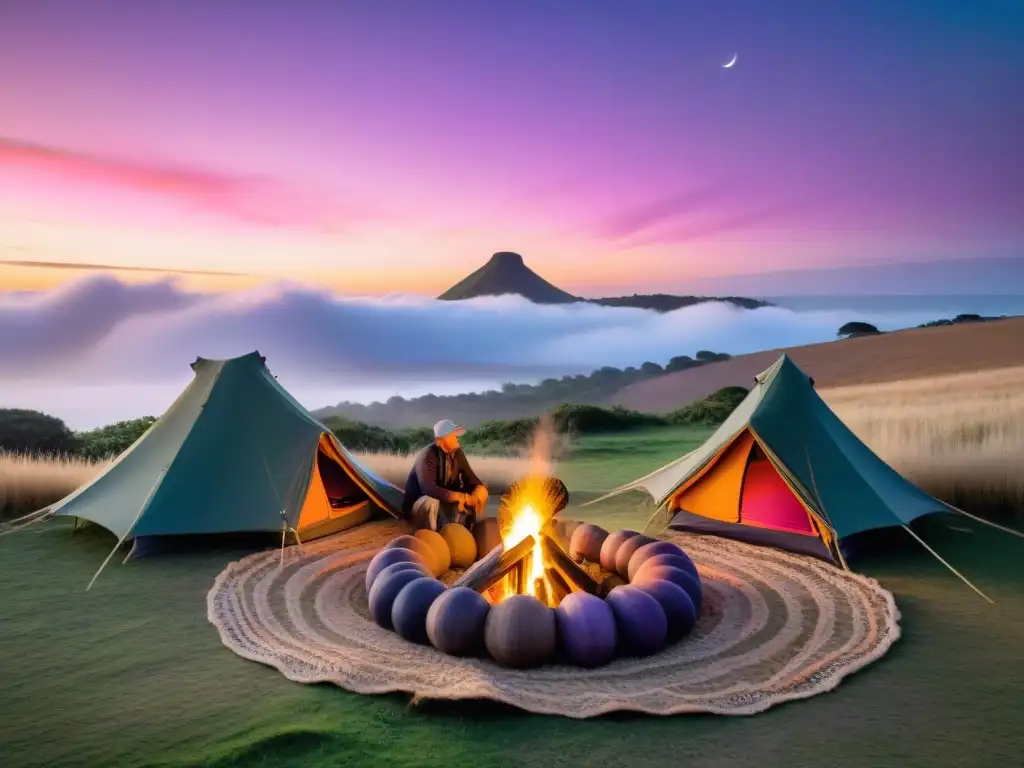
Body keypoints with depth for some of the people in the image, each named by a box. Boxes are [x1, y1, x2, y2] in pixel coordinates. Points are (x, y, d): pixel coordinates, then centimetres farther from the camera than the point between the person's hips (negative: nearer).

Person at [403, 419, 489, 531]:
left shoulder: (457, 453, -5)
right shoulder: (427, 456, -26)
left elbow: (469, 477, -1)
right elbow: (428, 488, -39)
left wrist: (480, 488, -26)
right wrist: (462, 497, -40)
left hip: (445, 500, 7)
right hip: (418, 502, -7)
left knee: (480, 494, -10)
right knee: (432, 502, -40)